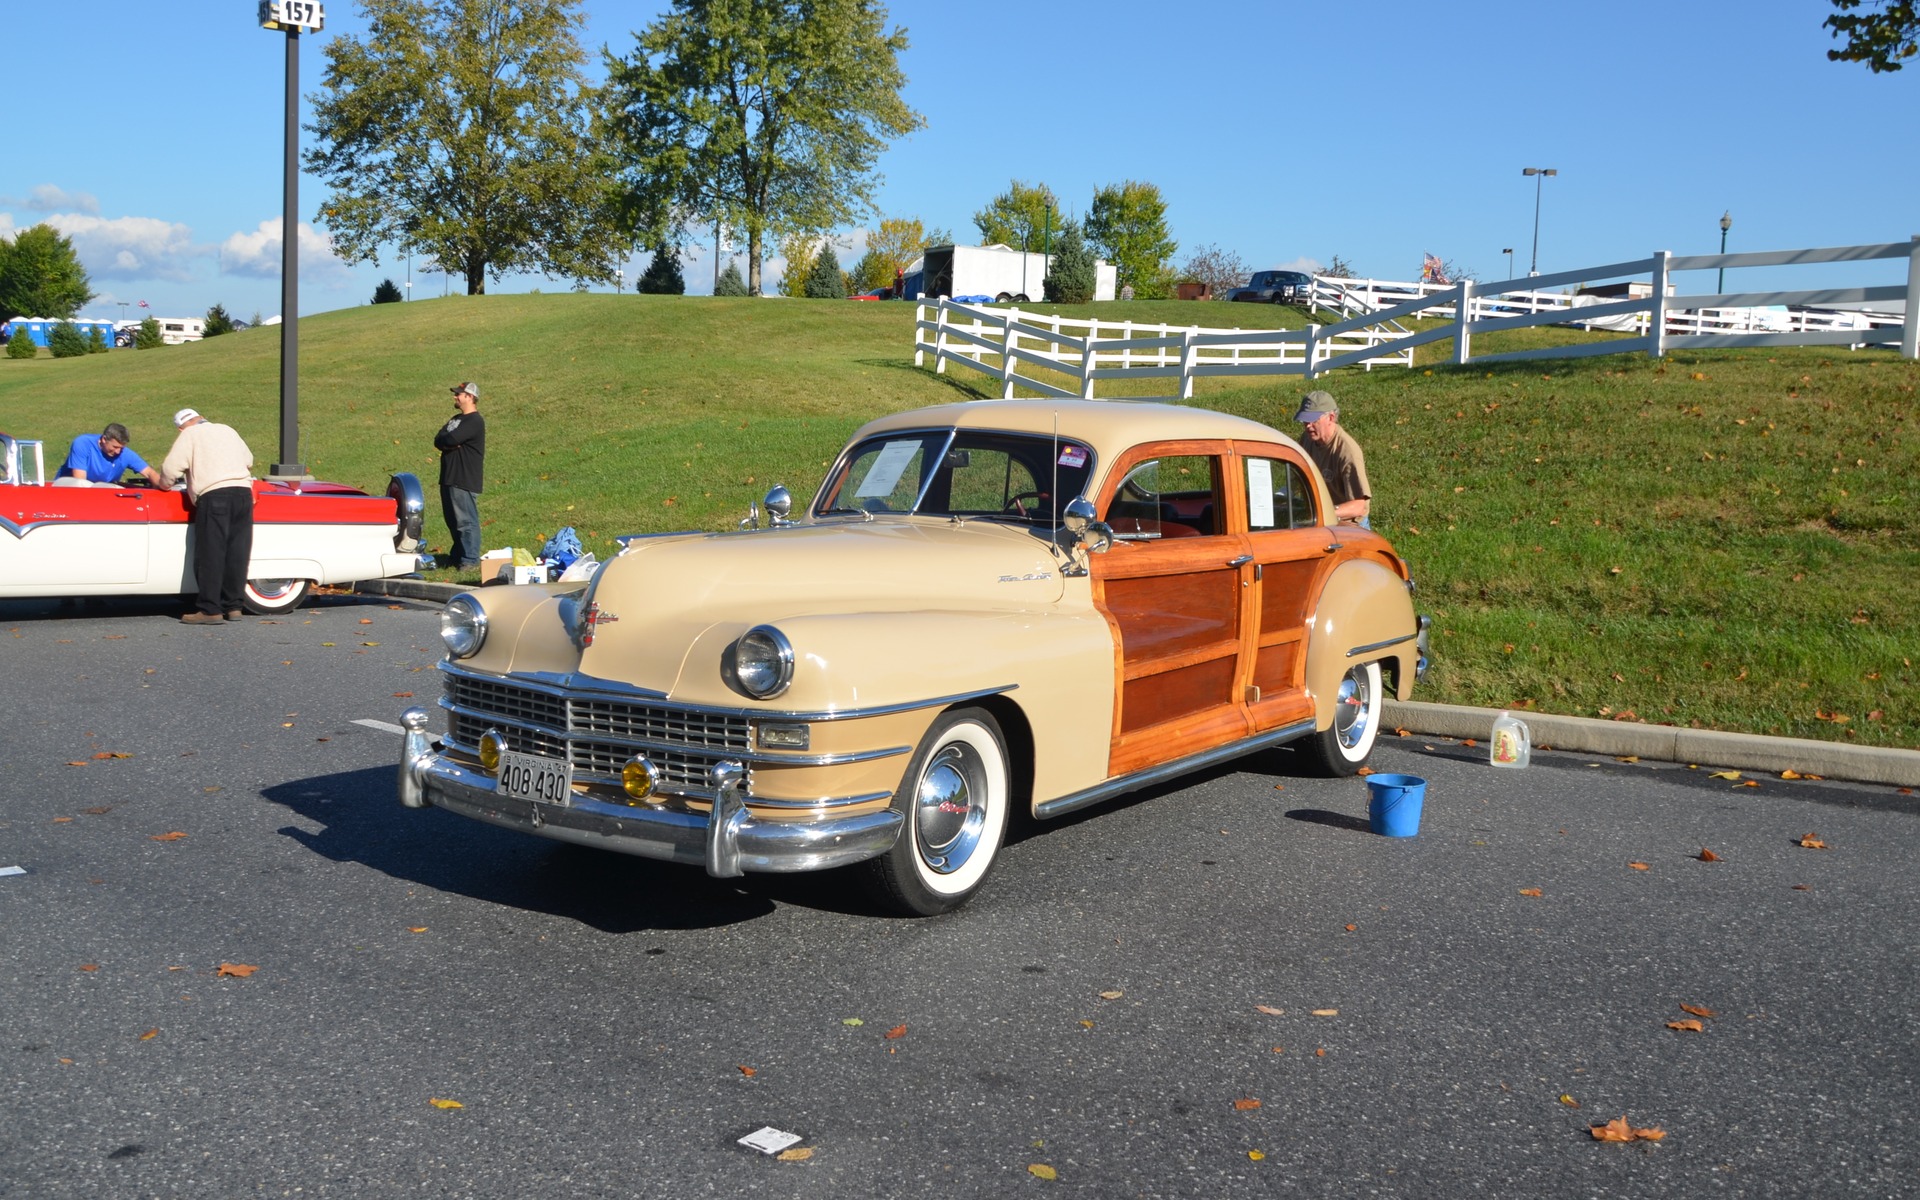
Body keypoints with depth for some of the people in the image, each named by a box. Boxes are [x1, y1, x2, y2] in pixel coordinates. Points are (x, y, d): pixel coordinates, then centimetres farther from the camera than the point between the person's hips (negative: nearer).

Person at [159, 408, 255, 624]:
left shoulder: (189, 435, 7)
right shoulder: (227, 430, 23)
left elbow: (170, 469, 0)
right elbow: (249, 460, 30)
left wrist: (164, 485, 19)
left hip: (214, 495, -5)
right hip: (244, 493, 5)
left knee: (210, 555, -2)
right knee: (237, 554, 8)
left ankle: (210, 610, -4)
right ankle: (233, 606, 12)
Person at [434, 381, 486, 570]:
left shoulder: (475, 421, -13)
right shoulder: (456, 419, 19)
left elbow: (451, 439, -23)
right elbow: (438, 440, 8)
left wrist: (445, 440, -2)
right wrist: (448, 444, -12)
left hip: (465, 480, -10)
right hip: (449, 477, 10)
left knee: (466, 521, -7)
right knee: (452, 519, 16)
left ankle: (470, 559, -2)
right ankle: (457, 554, 26)